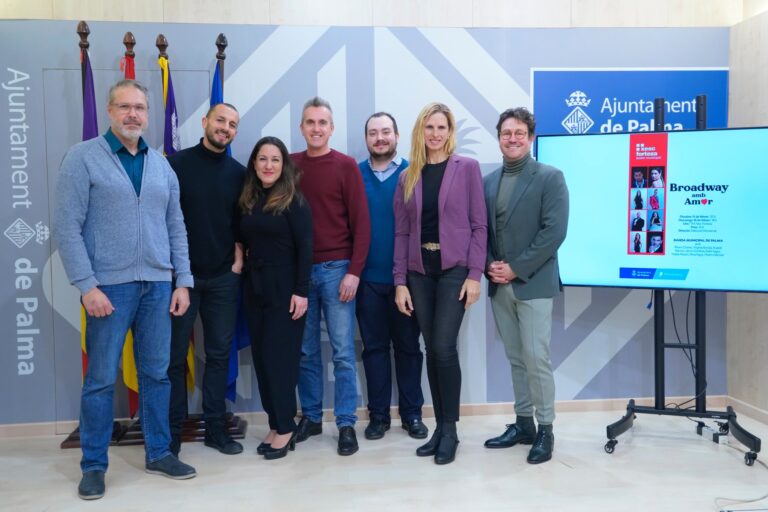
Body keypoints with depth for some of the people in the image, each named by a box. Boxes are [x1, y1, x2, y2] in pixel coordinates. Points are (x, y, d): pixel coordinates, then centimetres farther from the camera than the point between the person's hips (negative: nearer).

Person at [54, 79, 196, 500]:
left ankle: (158, 453, 24)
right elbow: (67, 227, -8)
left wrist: (183, 281, 6)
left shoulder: (162, 165, 12)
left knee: (157, 373, 10)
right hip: (110, 285, -4)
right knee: (101, 379, 3)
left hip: (158, 285, 4)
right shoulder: (83, 157, -3)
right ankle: (93, 465, 18)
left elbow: (176, 228, 12)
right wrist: (87, 285, -14)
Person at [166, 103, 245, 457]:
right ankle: (171, 432, 15)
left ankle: (216, 428, 19)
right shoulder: (177, 163, -3)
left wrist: (239, 255, 1)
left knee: (219, 353, 8)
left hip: (224, 277, 3)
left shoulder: (239, 173, 7)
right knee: (175, 356, 4)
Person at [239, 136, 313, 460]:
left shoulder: (294, 201, -7)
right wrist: (246, 276, 2)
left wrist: (301, 291, -16)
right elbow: (245, 242, 11)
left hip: (284, 287, -6)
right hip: (255, 286, 6)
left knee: (280, 356, -3)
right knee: (262, 357, 7)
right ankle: (276, 425, 16)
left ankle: (285, 428, 8)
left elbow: (305, 248, -11)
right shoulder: (248, 200, 10)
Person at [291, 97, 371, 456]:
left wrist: (354, 271, -11)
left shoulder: (346, 166, 0)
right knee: (305, 350, 9)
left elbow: (361, 222, -4)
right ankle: (310, 416, 22)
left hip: (336, 268, -3)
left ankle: (346, 424, 8)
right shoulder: (290, 165, 8)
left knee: (343, 352, 0)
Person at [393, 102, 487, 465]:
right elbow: (401, 232, 7)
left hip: (455, 268, -3)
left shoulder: (467, 168, 0)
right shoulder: (408, 177, 9)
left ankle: (450, 430, 5)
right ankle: (440, 427, 19)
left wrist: (475, 274, -10)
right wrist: (400, 281, 1)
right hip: (419, 272, 4)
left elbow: (479, 224, -3)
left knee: (444, 348, -9)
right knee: (432, 350, 7)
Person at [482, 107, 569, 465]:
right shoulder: (489, 181, 12)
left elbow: (555, 231, -13)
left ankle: (545, 430, 9)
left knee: (537, 359, -4)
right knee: (516, 359, 12)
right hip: (499, 286, 5)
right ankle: (523, 423, 23)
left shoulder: (550, 177, -4)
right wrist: (489, 266, -6)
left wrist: (516, 269, -16)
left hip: (533, 284, -5)